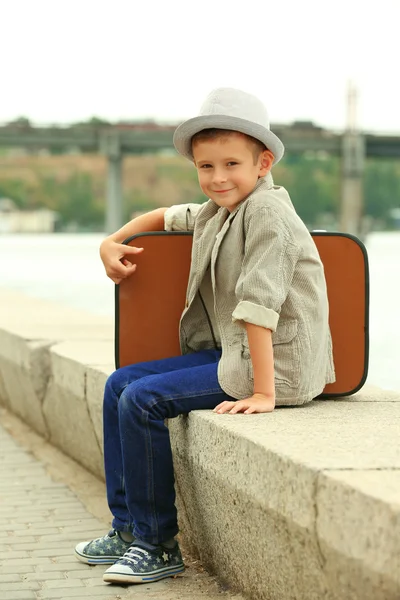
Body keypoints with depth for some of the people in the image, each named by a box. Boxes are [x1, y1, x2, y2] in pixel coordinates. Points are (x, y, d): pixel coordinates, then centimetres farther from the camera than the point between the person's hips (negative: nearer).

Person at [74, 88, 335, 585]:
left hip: (277, 362, -10)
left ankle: (158, 546, -6)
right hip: (230, 354, 10)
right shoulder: (216, 213, 12)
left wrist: (263, 393, -28)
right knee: (119, 386, 10)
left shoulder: (266, 209, -17)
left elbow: (258, 306, -24)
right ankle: (128, 528, 16)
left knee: (142, 400, -18)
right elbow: (166, 217, 32)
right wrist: (112, 242, 14)